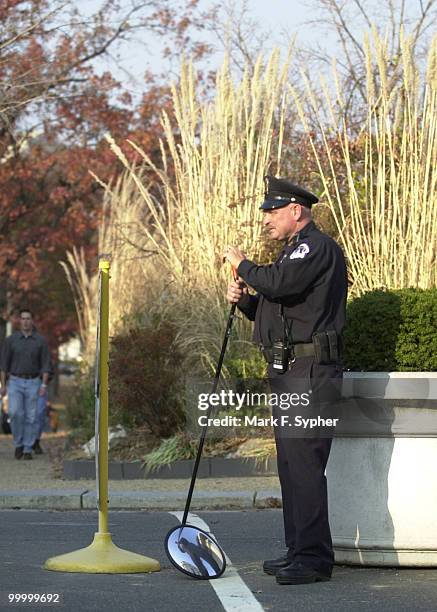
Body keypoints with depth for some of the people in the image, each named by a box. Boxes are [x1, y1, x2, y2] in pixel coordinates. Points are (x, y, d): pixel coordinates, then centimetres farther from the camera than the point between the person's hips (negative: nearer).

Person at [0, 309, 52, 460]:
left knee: (30, 417, -1)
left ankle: (28, 450, 7)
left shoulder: (40, 341, -1)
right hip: (15, 383, 0)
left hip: (33, 383, 0)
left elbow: (45, 364, -1)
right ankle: (18, 444, 3)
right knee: (15, 413, -16)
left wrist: (44, 385, -11)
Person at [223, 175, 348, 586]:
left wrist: (242, 264, -8)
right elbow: (273, 307, 27)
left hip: (310, 373, -11)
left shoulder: (317, 247, -9)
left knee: (304, 463, -14)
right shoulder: (295, 251, 24)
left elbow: (278, 284, -25)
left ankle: (314, 559, -14)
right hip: (287, 373, 11)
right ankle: (299, 551, 17)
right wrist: (244, 299, 8)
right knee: (291, 464, 12)